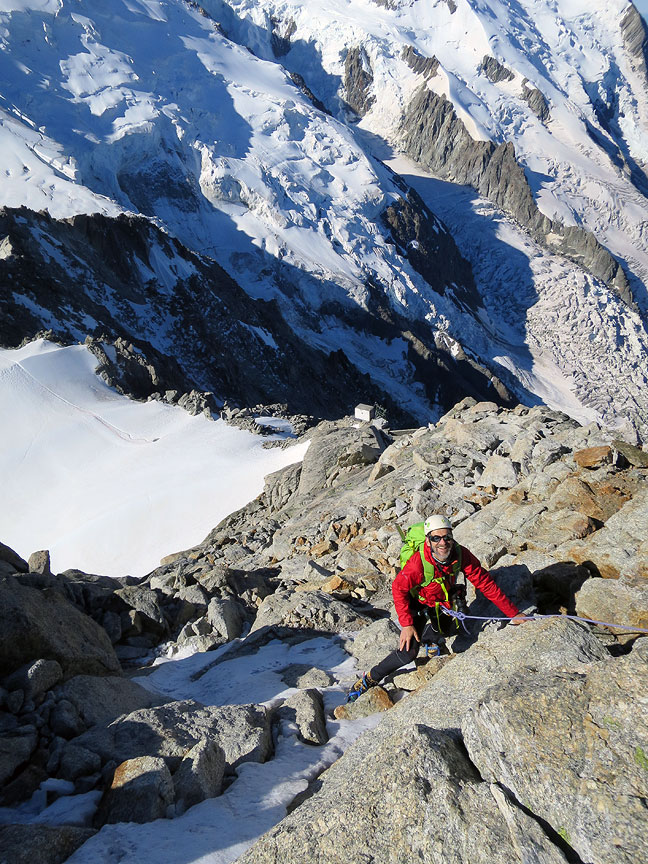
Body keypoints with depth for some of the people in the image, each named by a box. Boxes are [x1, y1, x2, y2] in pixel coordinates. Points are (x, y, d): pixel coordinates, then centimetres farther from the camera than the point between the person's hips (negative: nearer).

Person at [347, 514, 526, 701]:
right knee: (408, 652, -16)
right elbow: (398, 589, -25)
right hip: (418, 603, -4)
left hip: (444, 602, 5)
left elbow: (485, 583, -20)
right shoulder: (418, 563, -39)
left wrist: (513, 613, -17)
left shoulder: (461, 555, -29)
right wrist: (406, 624, -29)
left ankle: (432, 637, 63)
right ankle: (369, 679, 2)